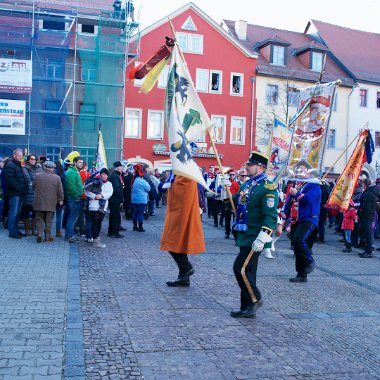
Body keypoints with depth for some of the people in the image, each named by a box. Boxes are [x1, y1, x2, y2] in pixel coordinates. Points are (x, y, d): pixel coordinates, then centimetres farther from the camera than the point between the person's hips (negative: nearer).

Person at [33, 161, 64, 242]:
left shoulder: (37, 176, -2)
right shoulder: (56, 178, -7)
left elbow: (33, 188, 10)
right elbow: (60, 191, -2)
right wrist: (60, 200, 11)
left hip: (39, 203, 1)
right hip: (51, 203, -1)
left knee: (39, 219, 9)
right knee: (49, 220, 8)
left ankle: (39, 233, -6)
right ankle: (48, 236, 9)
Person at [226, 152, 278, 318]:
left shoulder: (267, 187, -13)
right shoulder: (247, 185, 14)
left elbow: (271, 216, -20)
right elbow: (236, 203, 24)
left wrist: (262, 238, -26)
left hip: (254, 238, -9)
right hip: (244, 236, 9)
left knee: (240, 268, -11)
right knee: (247, 271, 12)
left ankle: (255, 299, 7)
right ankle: (247, 308, 22)